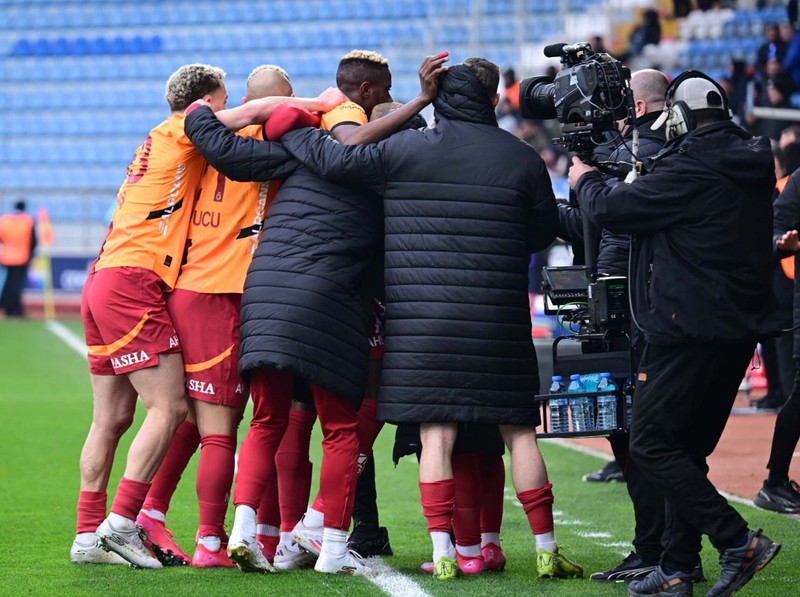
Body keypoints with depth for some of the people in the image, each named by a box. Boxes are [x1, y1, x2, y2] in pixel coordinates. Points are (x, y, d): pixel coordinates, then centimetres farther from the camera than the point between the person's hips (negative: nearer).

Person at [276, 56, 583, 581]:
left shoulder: (403, 151, -1)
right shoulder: (522, 159, 2)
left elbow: (332, 159, 0)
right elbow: (544, 232, 12)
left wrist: (285, 127, 18)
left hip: (422, 317, 0)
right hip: (498, 319, 0)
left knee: (436, 434, 1)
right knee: (519, 431, 8)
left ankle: (443, 552, -5)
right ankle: (546, 550, 10)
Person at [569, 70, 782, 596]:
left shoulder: (691, 168, -16)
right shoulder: (752, 166, 11)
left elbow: (613, 209, -12)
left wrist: (585, 180, 8)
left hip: (691, 330, -9)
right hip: (740, 329, 9)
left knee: (652, 444, -5)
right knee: (687, 449, 14)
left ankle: (737, 540, -13)